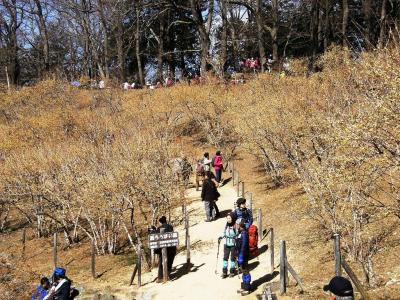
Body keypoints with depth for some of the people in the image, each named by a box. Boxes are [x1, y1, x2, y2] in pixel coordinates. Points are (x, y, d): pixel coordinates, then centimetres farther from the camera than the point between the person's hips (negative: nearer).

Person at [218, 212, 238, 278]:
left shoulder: (235, 226, -15)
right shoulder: (226, 225, 1)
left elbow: (238, 235, -10)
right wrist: (221, 237, -1)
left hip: (233, 244, -4)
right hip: (226, 244, 4)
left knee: (233, 257, 8)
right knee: (225, 257, 3)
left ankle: (232, 271, 21)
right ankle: (224, 272, 10)